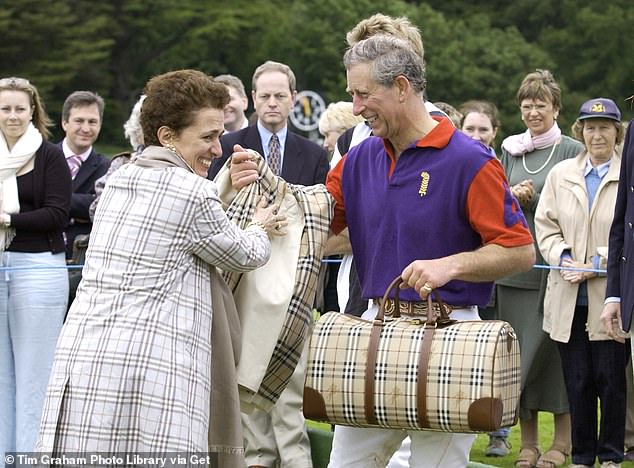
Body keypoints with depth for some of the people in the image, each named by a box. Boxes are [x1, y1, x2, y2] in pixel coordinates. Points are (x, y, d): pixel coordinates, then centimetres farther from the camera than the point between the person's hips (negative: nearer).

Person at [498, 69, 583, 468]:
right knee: (519, 348, 3)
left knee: (553, 345, -4)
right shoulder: (510, 150, 13)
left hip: (555, 266, -4)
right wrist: (512, 197, -2)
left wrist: (533, 198, -11)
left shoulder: (572, 151, 1)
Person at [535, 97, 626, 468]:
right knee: (577, 379, 6)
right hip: (569, 297, 3)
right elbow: (545, 226, 11)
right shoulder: (561, 174, 12)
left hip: (610, 295, -3)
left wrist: (597, 264, -12)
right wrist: (563, 259, -6)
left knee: (611, 378, -1)